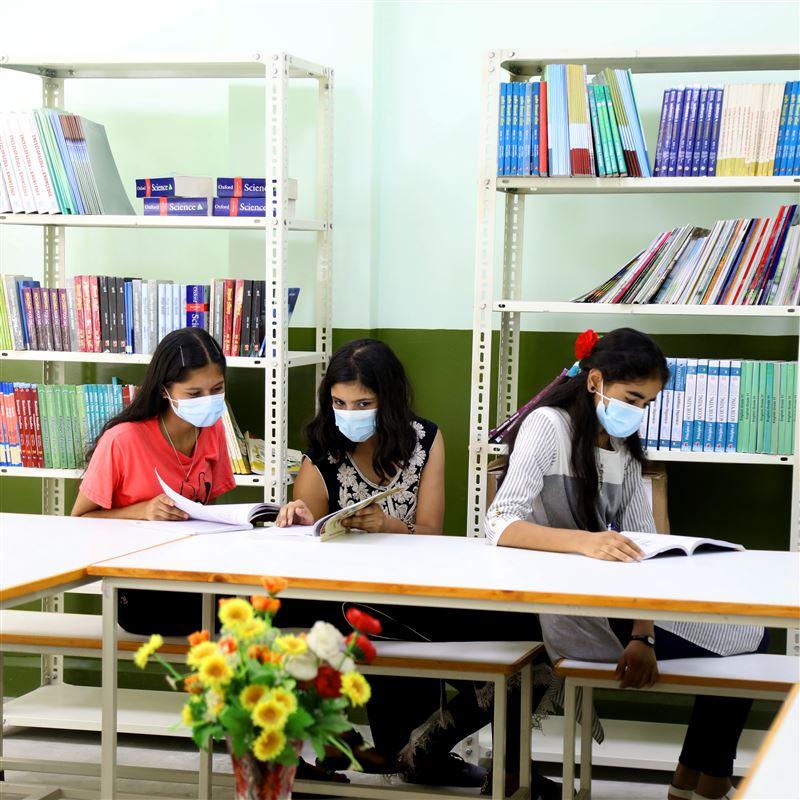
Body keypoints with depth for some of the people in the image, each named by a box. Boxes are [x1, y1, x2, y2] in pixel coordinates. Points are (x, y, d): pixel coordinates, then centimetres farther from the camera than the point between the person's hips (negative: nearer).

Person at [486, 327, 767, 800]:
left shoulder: (625, 449, 11)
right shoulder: (549, 425, -11)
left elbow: (641, 551, 1)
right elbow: (500, 524, -23)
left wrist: (644, 636, -16)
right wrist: (584, 541, -38)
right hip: (577, 617, -7)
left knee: (748, 636, -1)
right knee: (750, 642, -5)